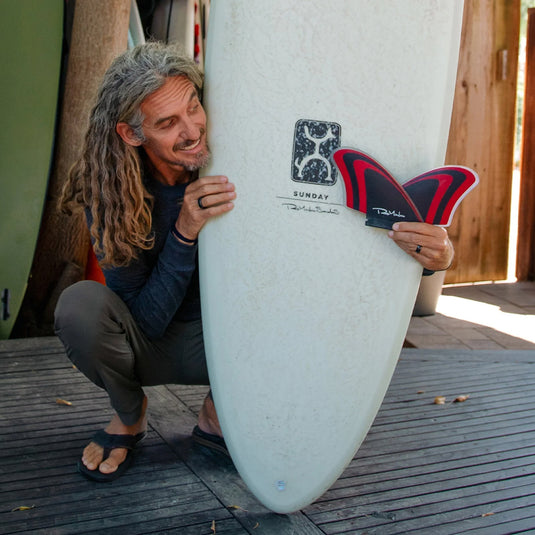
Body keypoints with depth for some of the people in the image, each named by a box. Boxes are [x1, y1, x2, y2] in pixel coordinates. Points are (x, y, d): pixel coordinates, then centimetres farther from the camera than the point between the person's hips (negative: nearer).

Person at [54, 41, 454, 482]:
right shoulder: (108, 194, -23)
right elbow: (146, 319, -24)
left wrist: (429, 245, -42)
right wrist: (184, 231, -39)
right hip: (148, 346, 0)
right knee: (81, 304, -32)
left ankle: (218, 412, -1)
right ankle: (129, 415, 1)